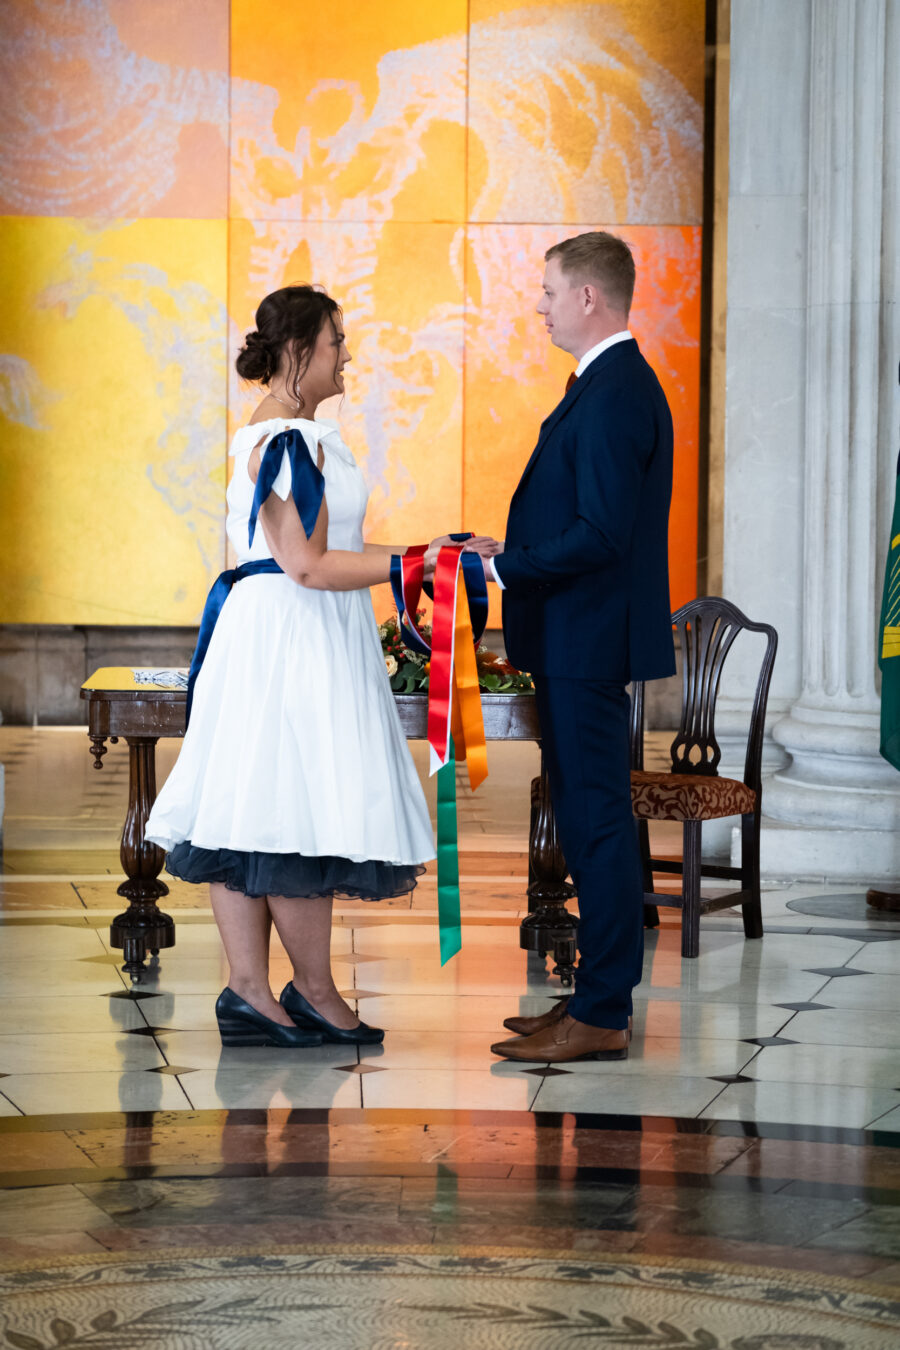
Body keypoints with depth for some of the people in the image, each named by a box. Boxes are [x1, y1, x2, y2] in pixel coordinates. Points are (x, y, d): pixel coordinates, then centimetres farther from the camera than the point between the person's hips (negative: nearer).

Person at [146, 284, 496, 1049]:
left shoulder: (276, 435, 17)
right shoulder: (291, 441, -15)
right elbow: (308, 566, -20)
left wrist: (426, 550, 20)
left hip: (269, 635, 11)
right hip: (294, 639, -11)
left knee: (253, 814, 7)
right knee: (302, 816, -3)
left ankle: (249, 993, 8)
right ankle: (315, 993, 5)